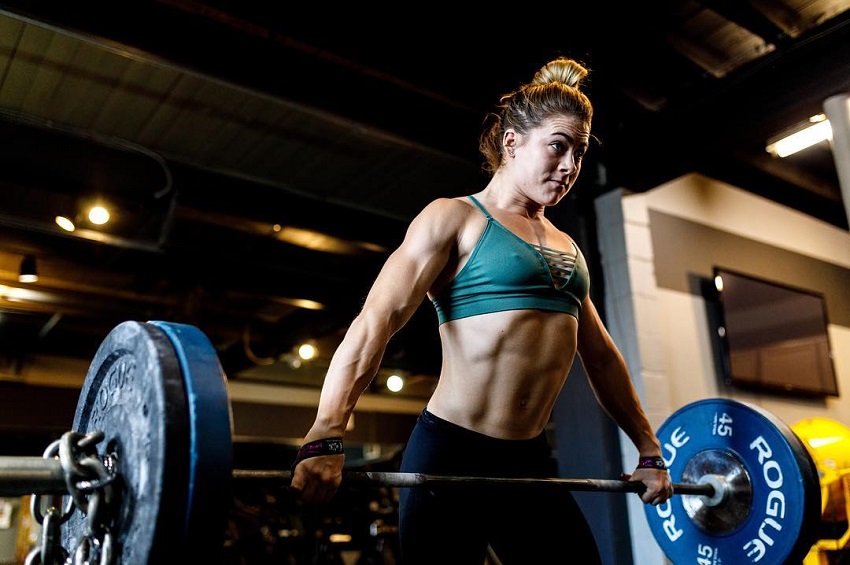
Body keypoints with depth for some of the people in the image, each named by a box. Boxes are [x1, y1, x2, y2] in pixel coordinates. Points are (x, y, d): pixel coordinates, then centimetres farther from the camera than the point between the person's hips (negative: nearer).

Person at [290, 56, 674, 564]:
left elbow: (602, 357, 22)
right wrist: (325, 438, -30)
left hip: (533, 463, 7)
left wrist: (649, 450, 21)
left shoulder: (566, 247, 16)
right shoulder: (454, 219, -4)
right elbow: (378, 319, -18)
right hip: (453, 454, -6)